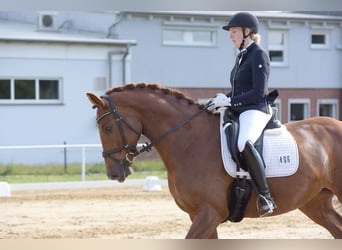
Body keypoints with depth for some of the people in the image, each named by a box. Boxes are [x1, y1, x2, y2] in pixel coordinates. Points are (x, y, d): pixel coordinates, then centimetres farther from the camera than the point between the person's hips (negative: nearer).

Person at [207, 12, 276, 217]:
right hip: (239, 112, 11)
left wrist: (230, 101, -16)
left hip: (255, 111, -11)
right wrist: (221, 100, 6)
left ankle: (266, 197, -35)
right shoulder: (241, 57, 20)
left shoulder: (258, 55, -7)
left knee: (244, 143, -39)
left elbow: (259, 92, -15)